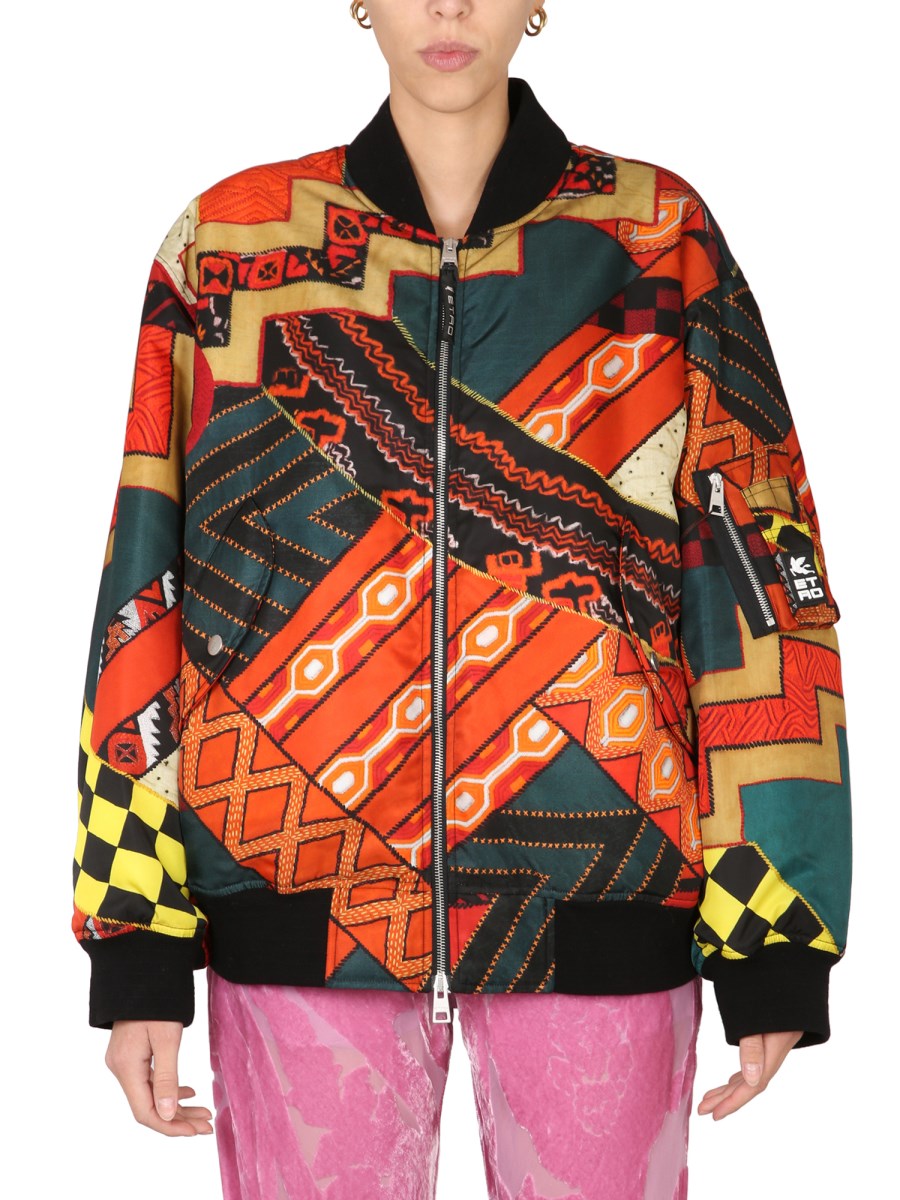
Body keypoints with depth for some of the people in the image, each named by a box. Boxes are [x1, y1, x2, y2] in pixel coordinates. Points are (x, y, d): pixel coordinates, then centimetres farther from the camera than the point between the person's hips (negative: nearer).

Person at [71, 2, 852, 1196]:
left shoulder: (657, 237, 2)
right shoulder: (233, 242, 4)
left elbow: (758, 572, 0)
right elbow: (151, 586, 3)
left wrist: (774, 942, -3)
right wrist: (136, 942, -1)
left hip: (598, 888, 0)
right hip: (305, 897, 1)